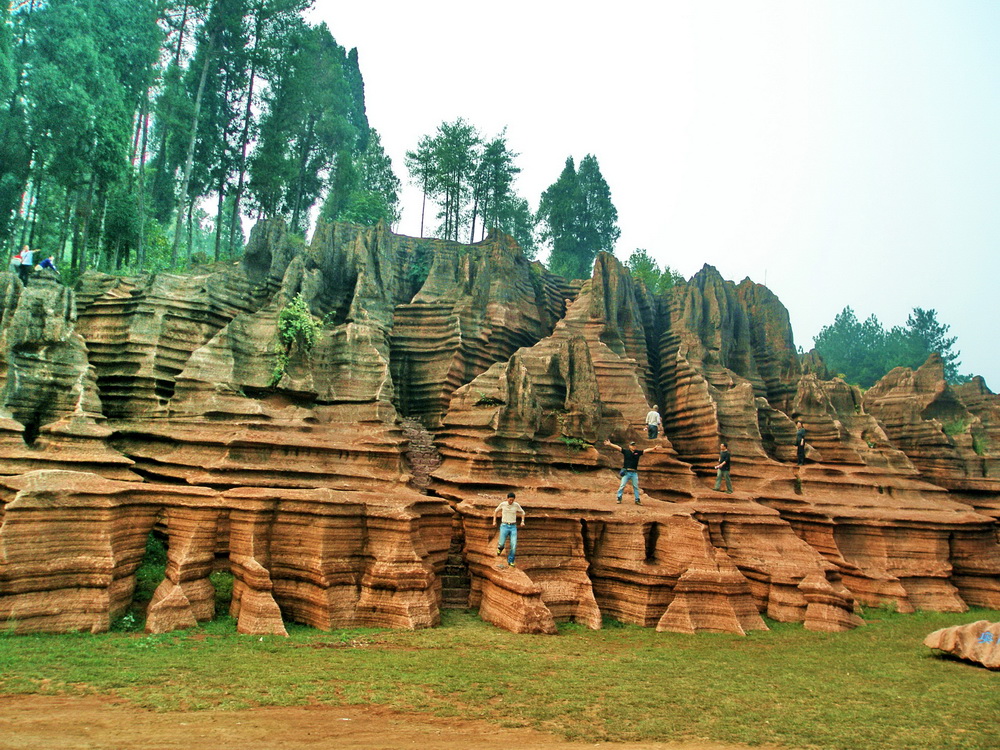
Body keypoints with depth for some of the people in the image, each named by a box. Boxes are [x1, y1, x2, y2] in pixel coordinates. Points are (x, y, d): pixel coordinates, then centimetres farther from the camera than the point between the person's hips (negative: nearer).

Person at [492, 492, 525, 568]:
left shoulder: (516, 505, -2)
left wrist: (522, 521, 0)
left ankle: (510, 561, 5)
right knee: (502, 543, -13)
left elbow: (522, 512, 14)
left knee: (514, 545, -12)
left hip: (513, 527, 1)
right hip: (504, 526, -1)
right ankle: (500, 547, 27)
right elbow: (496, 511, 14)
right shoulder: (503, 504, -4)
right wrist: (494, 521, 7)